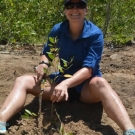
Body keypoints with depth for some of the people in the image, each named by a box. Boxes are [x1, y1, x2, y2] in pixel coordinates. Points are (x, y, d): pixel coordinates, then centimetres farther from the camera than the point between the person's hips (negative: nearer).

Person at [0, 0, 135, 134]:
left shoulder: (95, 34, -14)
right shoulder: (57, 30, -3)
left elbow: (88, 69, -22)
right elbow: (46, 52, 12)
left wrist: (66, 83, -39)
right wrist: (43, 64, -13)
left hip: (87, 86, -4)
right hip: (62, 80, 4)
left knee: (99, 83, -40)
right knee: (22, 81, -16)